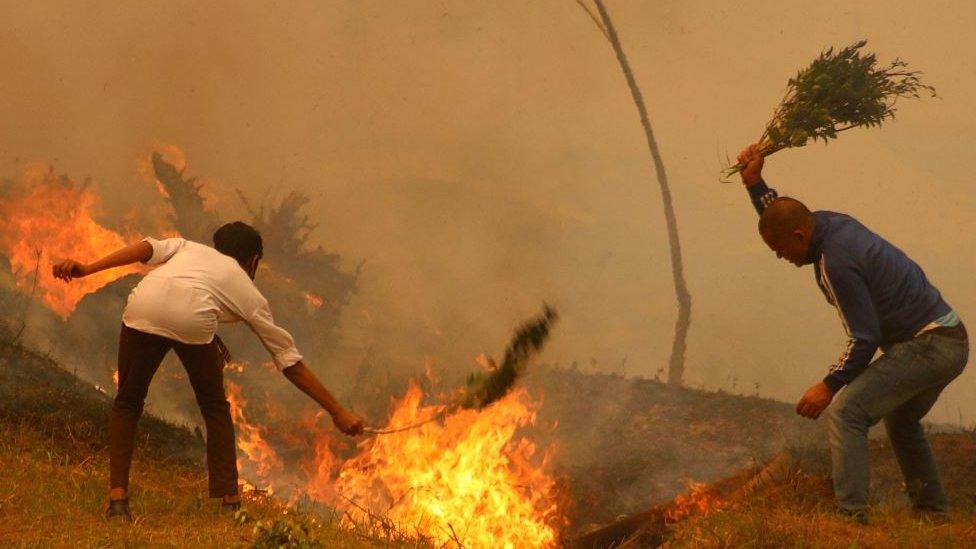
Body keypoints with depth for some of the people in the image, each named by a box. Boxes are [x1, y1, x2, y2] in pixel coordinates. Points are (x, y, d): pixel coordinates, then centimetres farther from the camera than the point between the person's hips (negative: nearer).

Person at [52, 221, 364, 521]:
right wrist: (337, 412, 39)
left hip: (143, 307, 1)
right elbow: (290, 361, 33)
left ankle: (117, 499, 11)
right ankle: (230, 503, 19)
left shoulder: (188, 248, 40)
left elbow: (148, 248, 16)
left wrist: (86, 269, 10)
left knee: (127, 404, 22)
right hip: (193, 317, -1)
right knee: (215, 407, 23)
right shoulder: (248, 293, 34)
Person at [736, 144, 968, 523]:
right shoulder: (830, 222, 6)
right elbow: (779, 218, 29)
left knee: (846, 412, -17)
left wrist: (830, 386, -11)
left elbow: (865, 339, -20)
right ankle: (931, 512, 38)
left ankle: (851, 516, -22)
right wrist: (754, 182, 16)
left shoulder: (836, 262, -22)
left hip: (927, 346, -11)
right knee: (900, 418, 31)